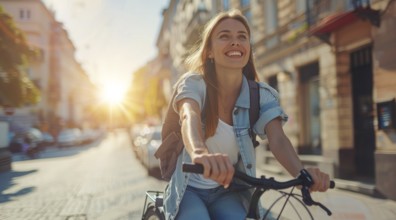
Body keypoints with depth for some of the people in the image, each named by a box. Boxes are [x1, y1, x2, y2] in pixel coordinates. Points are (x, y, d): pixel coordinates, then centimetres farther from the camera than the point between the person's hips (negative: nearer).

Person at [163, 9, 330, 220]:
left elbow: (278, 139, -21)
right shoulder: (194, 83, -14)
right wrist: (200, 153, -59)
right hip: (189, 190, -2)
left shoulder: (262, 95, -6)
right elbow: (189, 118, -35)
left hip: (228, 193, 2)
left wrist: (302, 173, -44)